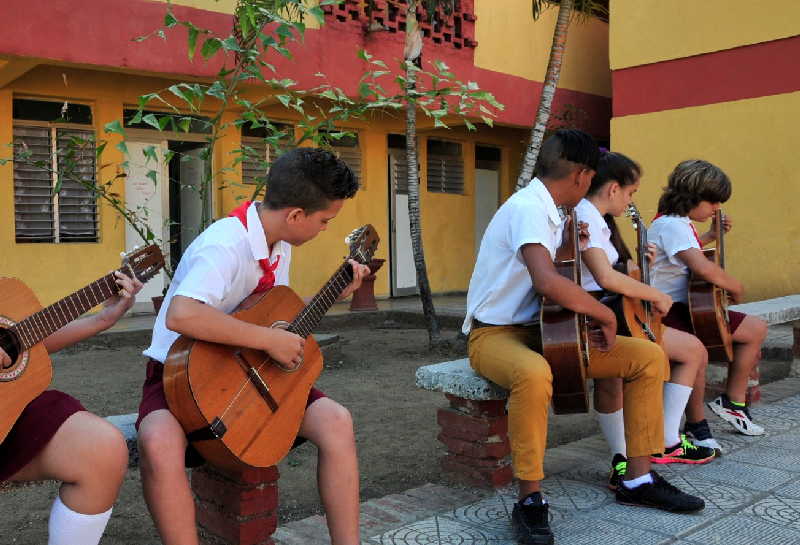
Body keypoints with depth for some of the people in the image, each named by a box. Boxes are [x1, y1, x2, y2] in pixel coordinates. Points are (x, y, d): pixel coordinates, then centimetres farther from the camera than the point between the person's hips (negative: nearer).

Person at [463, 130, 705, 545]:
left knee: (649, 356, 0)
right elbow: (546, 282, -37)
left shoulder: (548, 213, 11)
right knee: (534, 375, -44)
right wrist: (605, 315, -23)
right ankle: (530, 500, -25)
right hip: (495, 334, -9)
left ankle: (638, 479, 6)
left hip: (540, 331, 9)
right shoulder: (527, 208, -20)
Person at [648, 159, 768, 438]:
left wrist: (711, 235, 26)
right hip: (668, 309, -11)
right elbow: (703, 268, -34)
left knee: (757, 329, 11)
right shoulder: (671, 224, -19)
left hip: (689, 305, 11)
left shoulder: (680, 223, 16)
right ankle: (696, 424, -18)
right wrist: (736, 287, -17)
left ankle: (733, 402, 17)